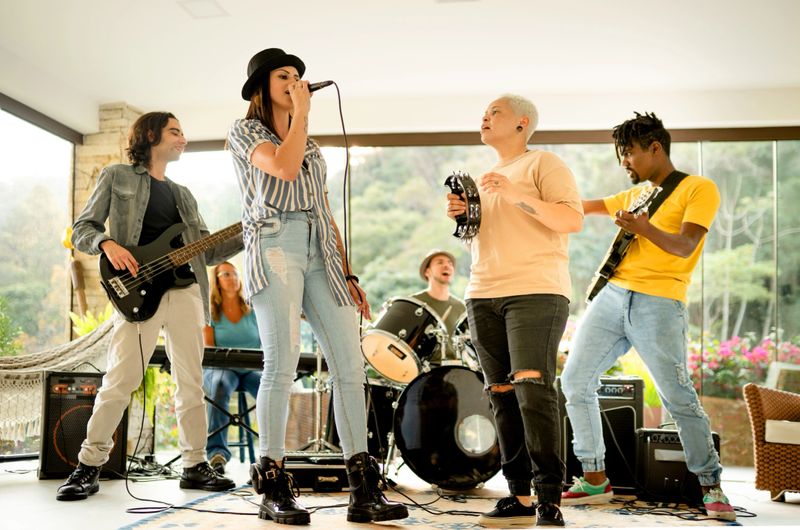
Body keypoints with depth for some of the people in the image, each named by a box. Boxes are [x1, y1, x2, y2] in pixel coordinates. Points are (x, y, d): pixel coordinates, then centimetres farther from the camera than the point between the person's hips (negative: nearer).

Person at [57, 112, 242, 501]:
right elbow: (82, 228, 7)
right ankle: (89, 465, 0)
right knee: (120, 379, -11)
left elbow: (207, 251, 19)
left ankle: (194, 465, 11)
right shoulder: (117, 177, 11)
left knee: (191, 381, 3)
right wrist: (107, 243, -14)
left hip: (186, 290, 5)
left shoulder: (183, 195, 24)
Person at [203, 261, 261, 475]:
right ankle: (217, 453, -45)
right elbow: (207, 349, 2)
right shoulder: (210, 313, 9)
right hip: (220, 368, -1)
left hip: (251, 369, 1)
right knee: (220, 384, -39)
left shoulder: (253, 310, 12)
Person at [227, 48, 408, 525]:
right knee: (282, 361, -16)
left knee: (351, 364, -6)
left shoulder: (312, 146, 27)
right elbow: (283, 168, -12)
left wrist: (348, 272, 14)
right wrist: (301, 112, 0)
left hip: (321, 253, 5)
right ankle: (273, 488, -6)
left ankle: (364, 491, -5)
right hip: (274, 248, -5)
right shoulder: (244, 132, 10)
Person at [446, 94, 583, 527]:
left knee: (532, 388, -15)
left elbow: (572, 220, -10)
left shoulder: (544, 164, 3)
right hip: (483, 296, 7)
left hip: (536, 292, -7)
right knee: (502, 395, 3)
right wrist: (460, 216, 9)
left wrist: (517, 194, -18)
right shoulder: (482, 179, 25)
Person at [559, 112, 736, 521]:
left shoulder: (699, 188, 1)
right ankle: (595, 479, 9)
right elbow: (586, 207, 32)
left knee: (678, 398, -8)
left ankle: (711, 487, 9)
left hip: (659, 305, -7)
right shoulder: (634, 195, 22)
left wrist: (645, 229, -28)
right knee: (575, 380, 0)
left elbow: (685, 246, -11)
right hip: (611, 297, 7)